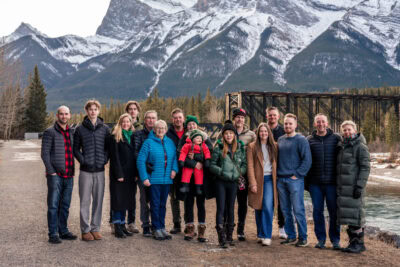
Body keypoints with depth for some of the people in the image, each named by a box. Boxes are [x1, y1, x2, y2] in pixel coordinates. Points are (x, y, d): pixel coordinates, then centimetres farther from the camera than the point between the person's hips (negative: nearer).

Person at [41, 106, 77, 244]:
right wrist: (51, 172, -12)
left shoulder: (72, 132, 12)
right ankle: (53, 234, 2)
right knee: (53, 205, -3)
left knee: (65, 206, 11)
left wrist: (73, 171, 13)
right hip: (55, 175, -5)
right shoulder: (50, 132, -3)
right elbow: (45, 153, -7)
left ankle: (63, 231, 20)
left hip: (69, 176, 5)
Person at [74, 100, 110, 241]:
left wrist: (105, 159, -2)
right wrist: (82, 160, -8)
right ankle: (85, 230, 9)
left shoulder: (105, 128, 8)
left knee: (98, 201, 7)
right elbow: (75, 148, 4)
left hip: (100, 170, 2)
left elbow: (109, 147, 11)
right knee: (85, 201, 1)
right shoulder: (80, 129, 2)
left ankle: (95, 228, 17)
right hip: (86, 170, -2)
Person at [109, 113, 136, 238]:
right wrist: (119, 174, -16)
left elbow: (135, 156, 13)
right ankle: (117, 228, 1)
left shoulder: (132, 136, 14)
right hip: (119, 174, -6)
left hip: (130, 175, 6)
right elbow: (114, 157, -9)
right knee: (118, 200, -4)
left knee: (126, 200, 10)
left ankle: (122, 225, 18)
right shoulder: (115, 137, -3)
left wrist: (136, 174, 6)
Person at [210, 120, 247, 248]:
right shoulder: (218, 147, -3)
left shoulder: (240, 147, 6)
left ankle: (229, 235, 19)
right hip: (221, 182, -3)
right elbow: (212, 165, -4)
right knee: (221, 208, -4)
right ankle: (221, 237, -4)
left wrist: (239, 173, -7)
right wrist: (223, 173, -15)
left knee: (231, 208, 10)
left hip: (233, 182, 3)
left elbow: (244, 163, 10)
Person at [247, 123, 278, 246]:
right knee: (258, 208, 7)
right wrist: (253, 183, -9)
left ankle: (267, 236, -8)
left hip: (269, 180, 0)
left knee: (268, 207, -13)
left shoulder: (274, 146, 8)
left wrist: (277, 180, 0)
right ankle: (260, 234, 20)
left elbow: (277, 164, 9)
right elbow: (250, 166, -2)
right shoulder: (252, 146, 3)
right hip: (258, 180, 0)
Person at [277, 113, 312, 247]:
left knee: (298, 210, -5)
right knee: (285, 210, 9)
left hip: (295, 180, -6)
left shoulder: (301, 140, -4)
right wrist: (278, 174, 10)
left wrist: (297, 174, -13)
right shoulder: (280, 140, 14)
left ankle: (303, 238, 3)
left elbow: (307, 160, -9)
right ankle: (290, 236, 19)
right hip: (281, 180, 6)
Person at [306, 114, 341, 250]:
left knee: (334, 211, 3)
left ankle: (335, 240, 15)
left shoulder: (336, 138, 3)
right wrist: (306, 181, 4)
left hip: (332, 182, -1)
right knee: (317, 210, 7)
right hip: (315, 183, 1)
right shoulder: (309, 140, 6)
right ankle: (321, 239, 18)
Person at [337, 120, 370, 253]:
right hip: (342, 187, 8)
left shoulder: (360, 147, -7)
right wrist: (338, 187, 18)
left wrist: (360, 186, -20)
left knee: (355, 214, -6)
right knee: (347, 214, 9)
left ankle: (359, 243, 3)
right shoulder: (342, 147, 17)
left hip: (354, 186, -8)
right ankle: (352, 242, 16)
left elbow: (365, 168, -13)